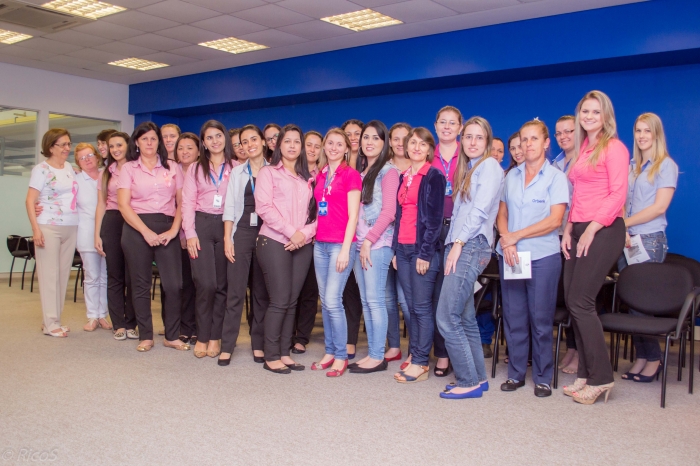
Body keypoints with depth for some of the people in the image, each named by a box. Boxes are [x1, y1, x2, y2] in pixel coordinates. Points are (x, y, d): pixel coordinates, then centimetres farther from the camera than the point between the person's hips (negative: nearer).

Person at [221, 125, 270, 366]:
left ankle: (258, 344, 14)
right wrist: (227, 238, -2)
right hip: (241, 233, 1)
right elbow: (230, 207, 7)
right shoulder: (237, 172, 10)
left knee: (262, 292, 5)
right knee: (235, 292, -1)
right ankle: (227, 346, 4)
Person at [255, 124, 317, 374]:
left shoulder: (308, 178, 17)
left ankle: (285, 353, 14)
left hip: (303, 245, 4)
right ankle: (271, 356, 3)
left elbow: (316, 212, 9)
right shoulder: (268, 172, 4)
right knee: (279, 301, -6)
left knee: (292, 301, 6)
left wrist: (305, 233, -9)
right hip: (274, 242, -4)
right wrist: (290, 231, -14)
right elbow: (264, 207, -8)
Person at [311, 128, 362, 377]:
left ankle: (341, 356, 2)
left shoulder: (351, 174, -4)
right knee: (324, 301, 8)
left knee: (333, 301, -9)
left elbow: (353, 216, -9)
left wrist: (345, 249, -14)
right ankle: (329, 352, 18)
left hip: (341, 244, -6)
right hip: (320, 244, 6)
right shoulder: (320, 175, 15)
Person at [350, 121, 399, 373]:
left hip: (378, 244, -7)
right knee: (365, 301, 7)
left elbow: (388, 211, -12)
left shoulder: (388, 172, -3)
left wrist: (369, 240, -15)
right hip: (359, 243, 7)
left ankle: (378, 356, 1)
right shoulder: (361, 174, 18)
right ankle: (371, 353, 14)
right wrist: (357, 241, 6)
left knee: (375, 300, -6)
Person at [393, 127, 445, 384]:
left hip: (423, 248, -6)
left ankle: (420, 364, 3)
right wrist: (396, 248, 11)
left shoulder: (434, 176, -4)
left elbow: (435, 217, -10)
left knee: (422, 307, -3)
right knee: (411, 306, 10)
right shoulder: (404, 177, 16)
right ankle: (414, 355, 18)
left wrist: (425, 253, -15)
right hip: (403, 247, 7)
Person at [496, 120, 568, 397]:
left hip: (543, 256, -4)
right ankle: (516, 373, 19)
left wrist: (516, 236, -12)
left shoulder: (556, 177, -2)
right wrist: (506, 240, -9)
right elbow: (502, 213, 10)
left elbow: (554, 220, -11)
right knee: (513, 317, 7)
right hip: (510, 256, 4)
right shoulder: (511, 176, 11)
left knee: (540, 319, 2)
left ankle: (543, 377, 15)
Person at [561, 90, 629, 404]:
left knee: (581, 302, -10)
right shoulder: (581, 150, 17)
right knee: (572, 301, 5)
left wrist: (592, 228, -16)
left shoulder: (614, 148, -5)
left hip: (603, 230, -7)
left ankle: (600, 377, 2)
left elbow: (618, 195, -12)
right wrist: (569, 229, 7)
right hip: (579, 231, 8)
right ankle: (586, 374, 15)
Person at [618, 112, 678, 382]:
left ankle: (653, 359, 9)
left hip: (650, 239, -6)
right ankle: (640, 357, 12)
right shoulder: (631, 166, 16)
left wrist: (624, 223, -11)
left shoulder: (666, 165, -3)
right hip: (626, 239, 6)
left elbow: (659, 207, -11)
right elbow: (623, 202, 12)